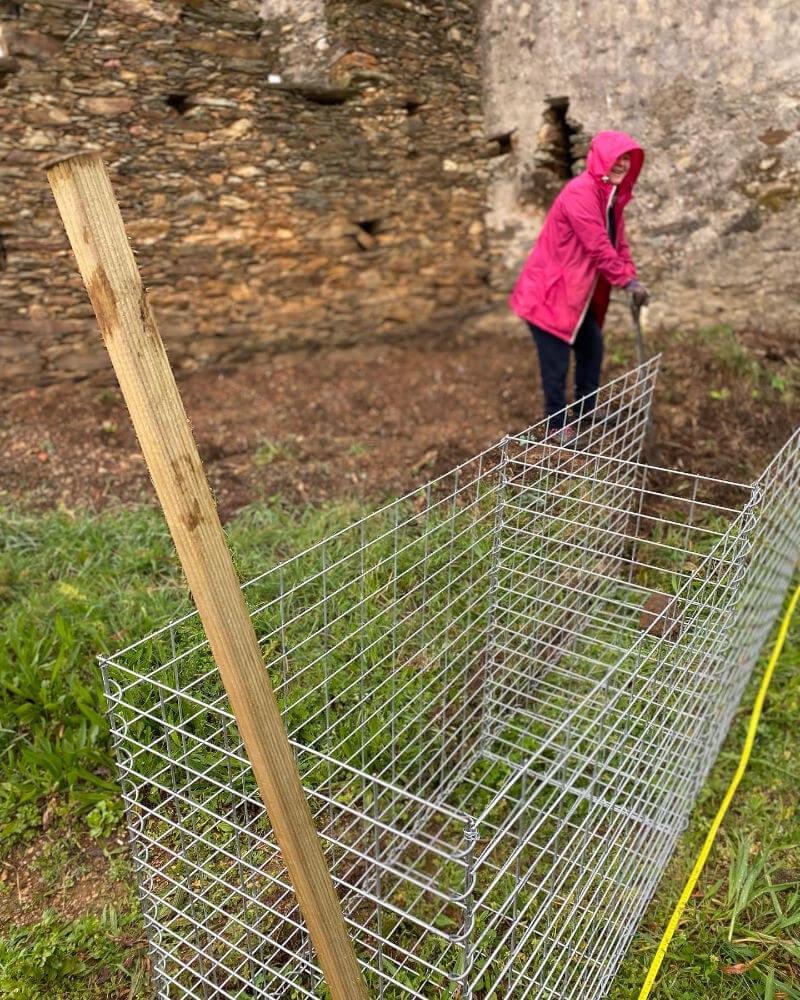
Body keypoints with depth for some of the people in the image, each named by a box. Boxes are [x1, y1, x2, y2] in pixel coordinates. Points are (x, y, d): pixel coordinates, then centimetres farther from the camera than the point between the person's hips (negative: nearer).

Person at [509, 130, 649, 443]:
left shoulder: (612, 194, 9)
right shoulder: (579, 194, -23)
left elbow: (617, 241, 12)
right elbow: (598, 247, -24)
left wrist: (632, 277, -1)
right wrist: (628, 280, -18)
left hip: (579, 288, 10)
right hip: (550, 288, -10)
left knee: (592, 347, 18)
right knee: (556, 360, -3)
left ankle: (587, 408, 35)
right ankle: (557, 424, 11)